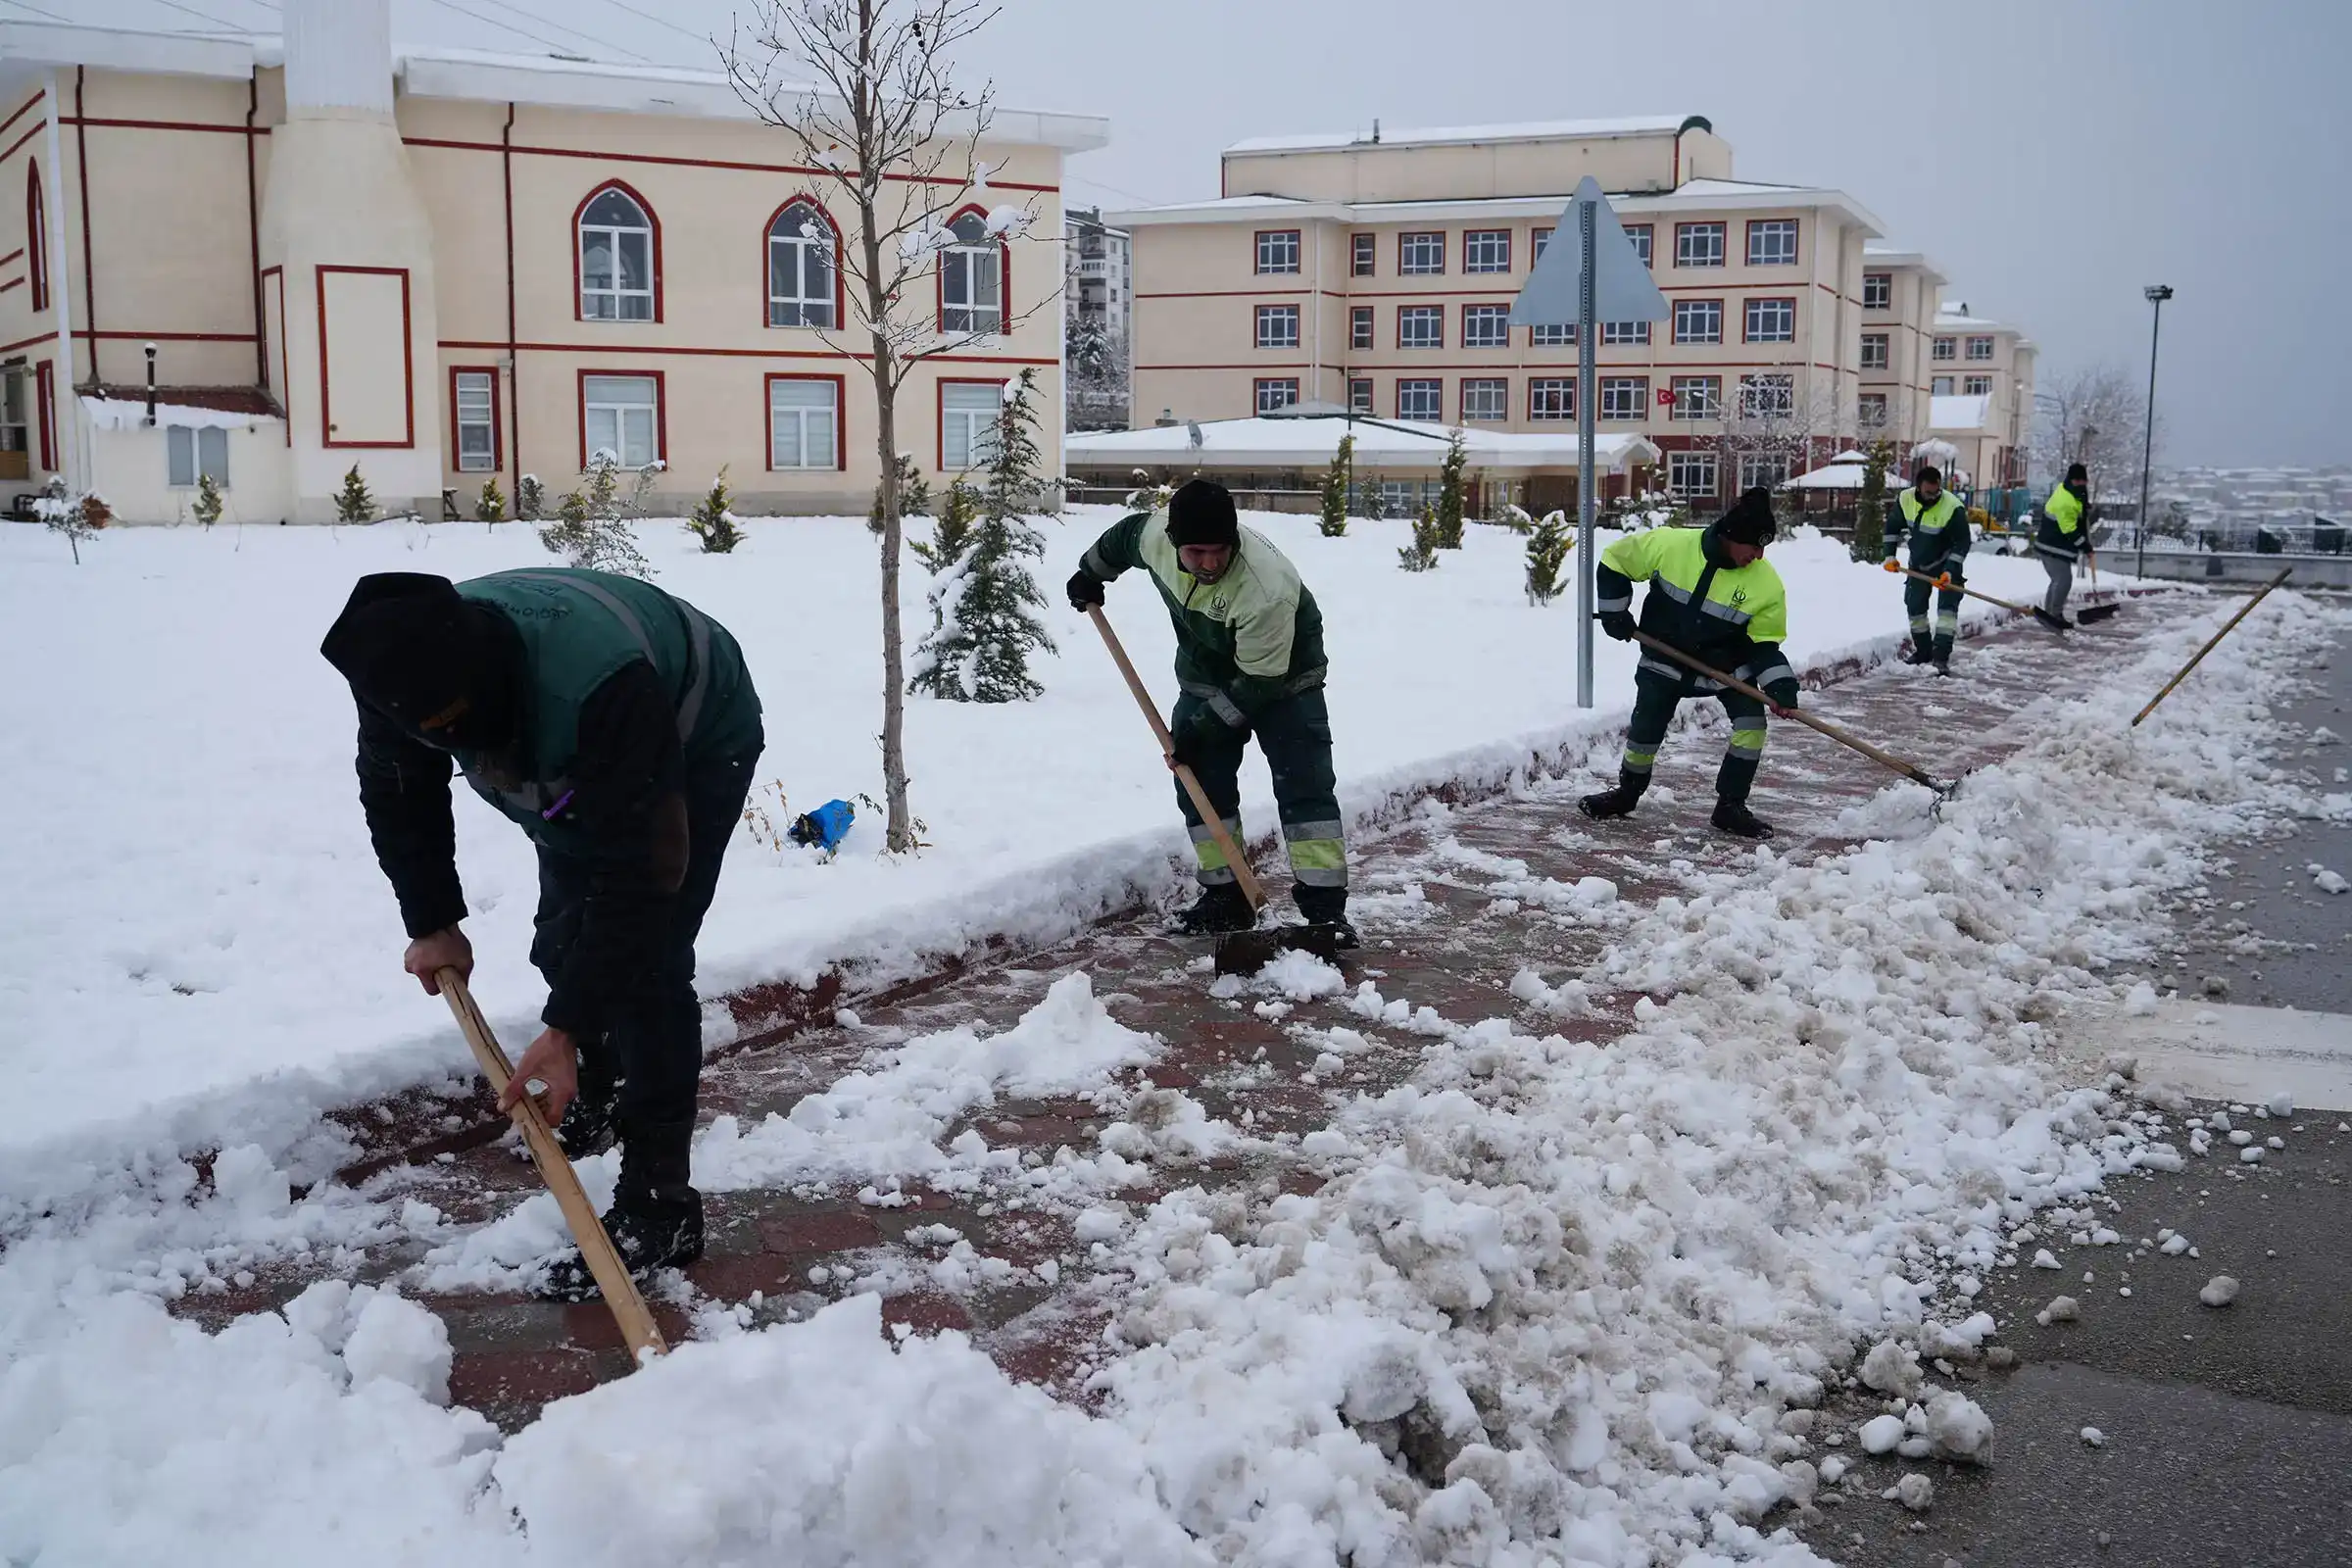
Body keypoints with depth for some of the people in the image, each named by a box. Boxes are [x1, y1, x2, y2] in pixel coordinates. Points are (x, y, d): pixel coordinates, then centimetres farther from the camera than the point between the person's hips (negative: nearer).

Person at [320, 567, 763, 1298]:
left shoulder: (598, 685, -47)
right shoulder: (406, 669, -26)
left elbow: (635, 869, -41)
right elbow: (397, 795, -4)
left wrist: (565, 1027, -39)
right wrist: (432, 922, -6)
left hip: (697, 744, -7)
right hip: (578, 770, 7)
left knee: (646, 962, -17)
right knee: (564, 947, 11)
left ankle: (660, 1207, -11)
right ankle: (595, 1100, 40)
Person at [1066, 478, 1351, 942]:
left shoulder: (1268, 587, -40)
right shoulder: (1156, 536, -23)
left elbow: (1259, 683, -30)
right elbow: (1124, 536, 5)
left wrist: (1202, 728, -27)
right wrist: (1091, 573, 21)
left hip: (1280, 680, -6)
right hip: (1205, 675, 6)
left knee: (1305, 785, -14)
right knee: (1200, 782, 2)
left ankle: (1325, 906, -15)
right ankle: (1225, 896, 11)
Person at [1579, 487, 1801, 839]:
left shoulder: (1767, 583, -19)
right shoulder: (1669, 545, -23)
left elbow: (1764, 642, -10)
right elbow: (1615, 561, -8)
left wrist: (1781, 686, -23)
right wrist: (1615, 613, -7)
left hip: (1728, 664, 1)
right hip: (1665, 660, -1)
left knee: (1752, 722, -14)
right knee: (1645, 730, -2)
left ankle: (1731, 805, -1)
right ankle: (1627, 792, 26)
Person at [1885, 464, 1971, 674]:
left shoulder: (1953, 507, -29)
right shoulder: (1905, 500, -15)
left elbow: (1962, 541, -23)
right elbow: (1894, 527, 2)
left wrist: (1950, 570, -30)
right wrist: (1890, 555, -4)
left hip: (1946, 563, -5)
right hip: (1918, 563, 5)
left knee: (1947, 607, -16)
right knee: (1914, 605, 11)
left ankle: (1941, 657, -18)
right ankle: (1923, 651, 29)